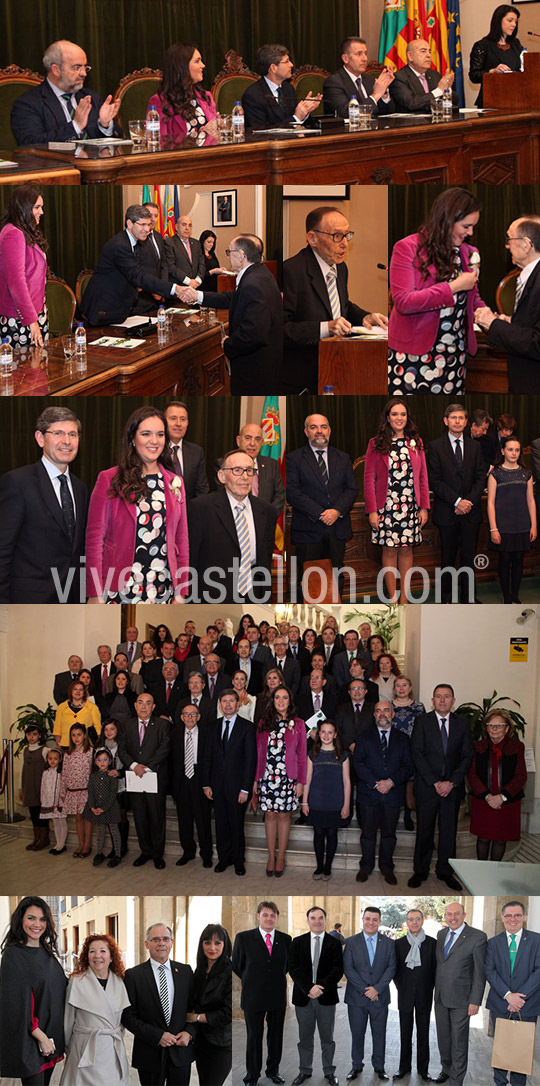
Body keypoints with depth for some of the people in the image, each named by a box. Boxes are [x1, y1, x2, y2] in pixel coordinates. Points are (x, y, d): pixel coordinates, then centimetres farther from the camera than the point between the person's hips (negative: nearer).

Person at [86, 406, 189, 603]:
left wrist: (180, 593, 7)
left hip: (163, 591, 3)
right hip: (118, 592, -3)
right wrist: (95, 595, -7)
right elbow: (94, 539, -2)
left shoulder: (174, 483, 11)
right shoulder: (109, 480, 0)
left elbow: (181, 541, 13)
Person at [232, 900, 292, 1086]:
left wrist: (276, 979, 9)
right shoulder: (243, 938, -4)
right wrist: (251, 982, 6)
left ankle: (273, 1071, 28)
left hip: (278, 996, 3)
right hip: (253, 997, -3)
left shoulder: (285, 939, 3)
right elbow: (236, 966, 3)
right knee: (254, 1037, 5)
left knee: (276, 1036, 12)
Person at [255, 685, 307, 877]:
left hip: (288, 778, -1)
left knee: (284, 815, 3)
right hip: (267, 777, 1)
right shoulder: (264, 724, 7)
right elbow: (259, 753, 8)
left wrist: (301, 782, -2)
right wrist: (256, 780, 7)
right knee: (270, 815, 5)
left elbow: (302, 755, 2)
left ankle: (281, 857, 13)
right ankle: (271, 856, 14)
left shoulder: (298, 724, 2)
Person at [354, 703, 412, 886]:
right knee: (368, 832, 6)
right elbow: (358, 764, -3)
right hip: (369, 794, -1)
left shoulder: (403, 738, 8)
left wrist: (391, 781, -15)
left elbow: (407, 766, 1)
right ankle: (366, 866, 19)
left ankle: (386, 868, 21)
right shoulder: (364, 737, 5)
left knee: (389, 833, 8)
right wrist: (375, 783, -15)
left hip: (393, 794, 1)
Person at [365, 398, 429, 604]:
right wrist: (371, 510, -7)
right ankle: (393, 598, 8)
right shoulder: (376, 444, 1)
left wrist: (424, 507, 3)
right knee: (389, 549, 1)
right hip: (386, 507, -2)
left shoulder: (415, 442, 8)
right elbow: (369, 479, -1)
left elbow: (423, 477, 9)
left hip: (410, 507, 2)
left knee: (406, 549, 5)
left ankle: (404, 598, 11)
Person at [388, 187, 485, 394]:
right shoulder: (407, 248, -8)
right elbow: (403, 301, -18)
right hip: (412, 354, -5)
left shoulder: (468, 253, 11)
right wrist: (454, 287, -17)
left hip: (453, 356, 5)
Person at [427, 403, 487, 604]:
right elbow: (434, 480, -6)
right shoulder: (435, 446, 1)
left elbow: (481, 478, 6)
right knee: (448, 557, 4)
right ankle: (447, 598, 13)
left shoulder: (475, 447, 11)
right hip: (447, 512, -2)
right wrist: (457, 501, -13)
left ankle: (469, 598, 9)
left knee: (469, 557, 3)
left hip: (471, 512, 2)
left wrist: (469, 501, -10)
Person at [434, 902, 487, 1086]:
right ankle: (446, 1069, 33)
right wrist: (435, 989, 12)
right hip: (440, 997, 5)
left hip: (461, 998, -5)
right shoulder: (441, 934, 7)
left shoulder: (478, 937, -12)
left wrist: (475, 1001, -13)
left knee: (459, 1040, 3)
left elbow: (480, 972, -12)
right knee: (443, 1036, 16)